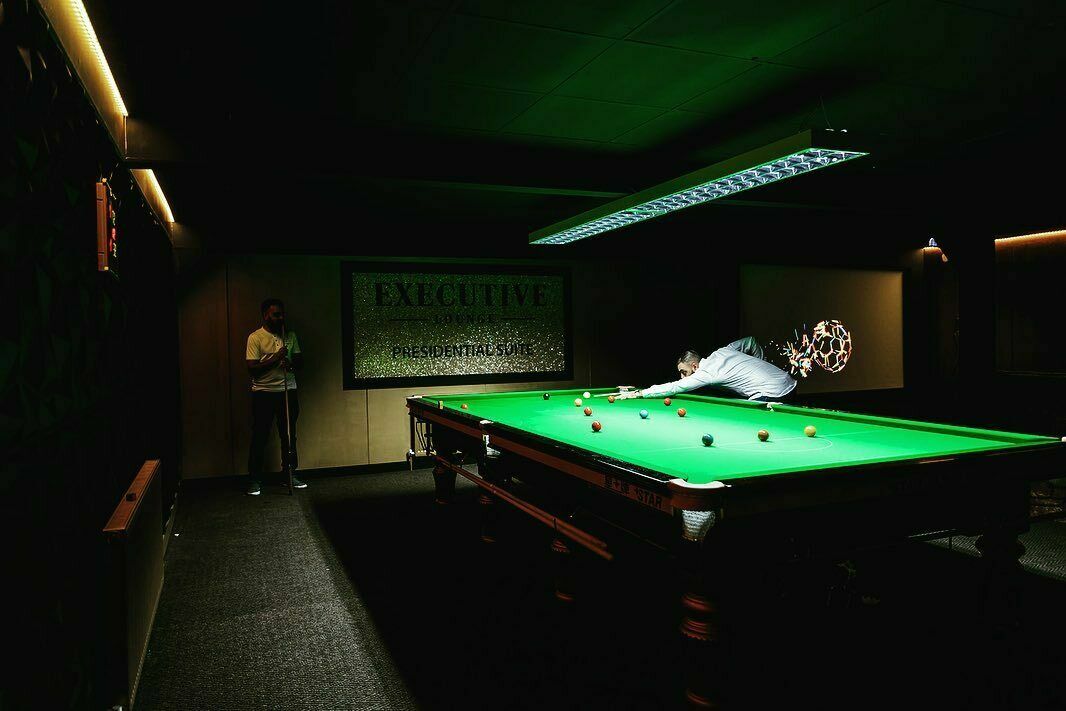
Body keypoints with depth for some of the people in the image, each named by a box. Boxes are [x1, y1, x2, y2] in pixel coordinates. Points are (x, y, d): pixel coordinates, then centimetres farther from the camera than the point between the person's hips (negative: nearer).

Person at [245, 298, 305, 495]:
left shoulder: (290, 335, 8)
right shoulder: (255, 337, -6)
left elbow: (300, 359, 12)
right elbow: (252, 368, -11)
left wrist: (292, 364, -11)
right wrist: (274, 359, -20)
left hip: (288, 390, 4)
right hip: (264, 392, -4)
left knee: (289, 436, 11)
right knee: (259, 438, 0)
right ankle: (254, 480, 9)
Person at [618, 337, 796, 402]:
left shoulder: (705, 374, -12)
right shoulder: (722, 352, 12)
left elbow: (673, 387, -11)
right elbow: (751, 342, 22)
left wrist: (638, 393, -8)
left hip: (771, 395, -10)